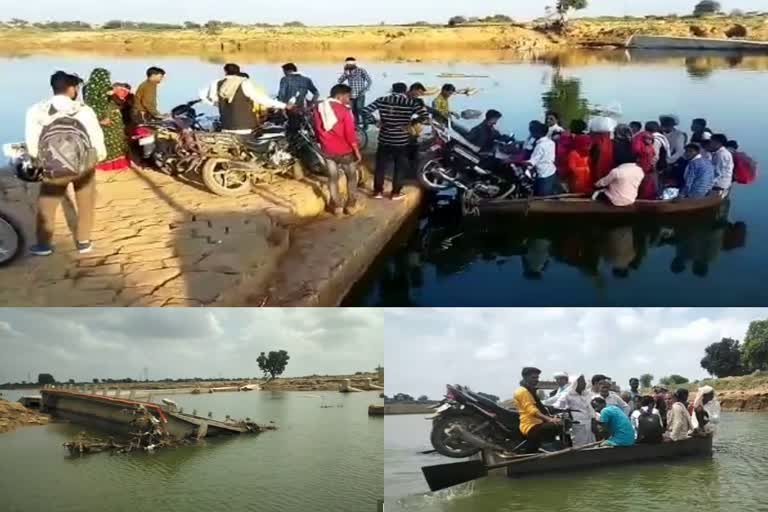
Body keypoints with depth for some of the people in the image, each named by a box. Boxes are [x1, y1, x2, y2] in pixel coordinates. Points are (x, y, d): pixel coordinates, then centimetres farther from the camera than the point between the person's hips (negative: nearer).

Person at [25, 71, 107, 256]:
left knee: (46, 204, 19)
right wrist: (100, 156, 14)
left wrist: (44, 161, 14)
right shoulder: (84, 110, -13)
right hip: (84, 163, 0)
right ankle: (83, 242, 27)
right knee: (86, 203, 20)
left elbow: (32, 146, -5)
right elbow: (97, 140, -7)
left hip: (54, 167, 0)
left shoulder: (36, 111, -11)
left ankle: (43, 244, 28)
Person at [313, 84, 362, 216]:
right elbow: (350, 133, -17)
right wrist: (357, 151, -9)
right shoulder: (344, 110, -17)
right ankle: (351, 205, 18)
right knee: (351, 176, 14)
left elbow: (317, 130, 9)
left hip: (327, 150, 4)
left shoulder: (318, 109, 1)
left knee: (333, 178, 16)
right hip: (344, 150, -4)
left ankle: (336, 206, 20)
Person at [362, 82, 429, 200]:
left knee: (380, 166, 17)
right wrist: (411, 122, 1)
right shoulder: (411, 102, -8)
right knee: (400, 168, 15)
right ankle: (395, 193, 21)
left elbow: (365, 111, -5)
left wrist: (376, 121, 8)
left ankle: (378, 191, 25)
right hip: (401, 141, -2)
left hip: (384, 140, 2)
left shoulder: (382, 100, -3)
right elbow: (425, 117, -11)